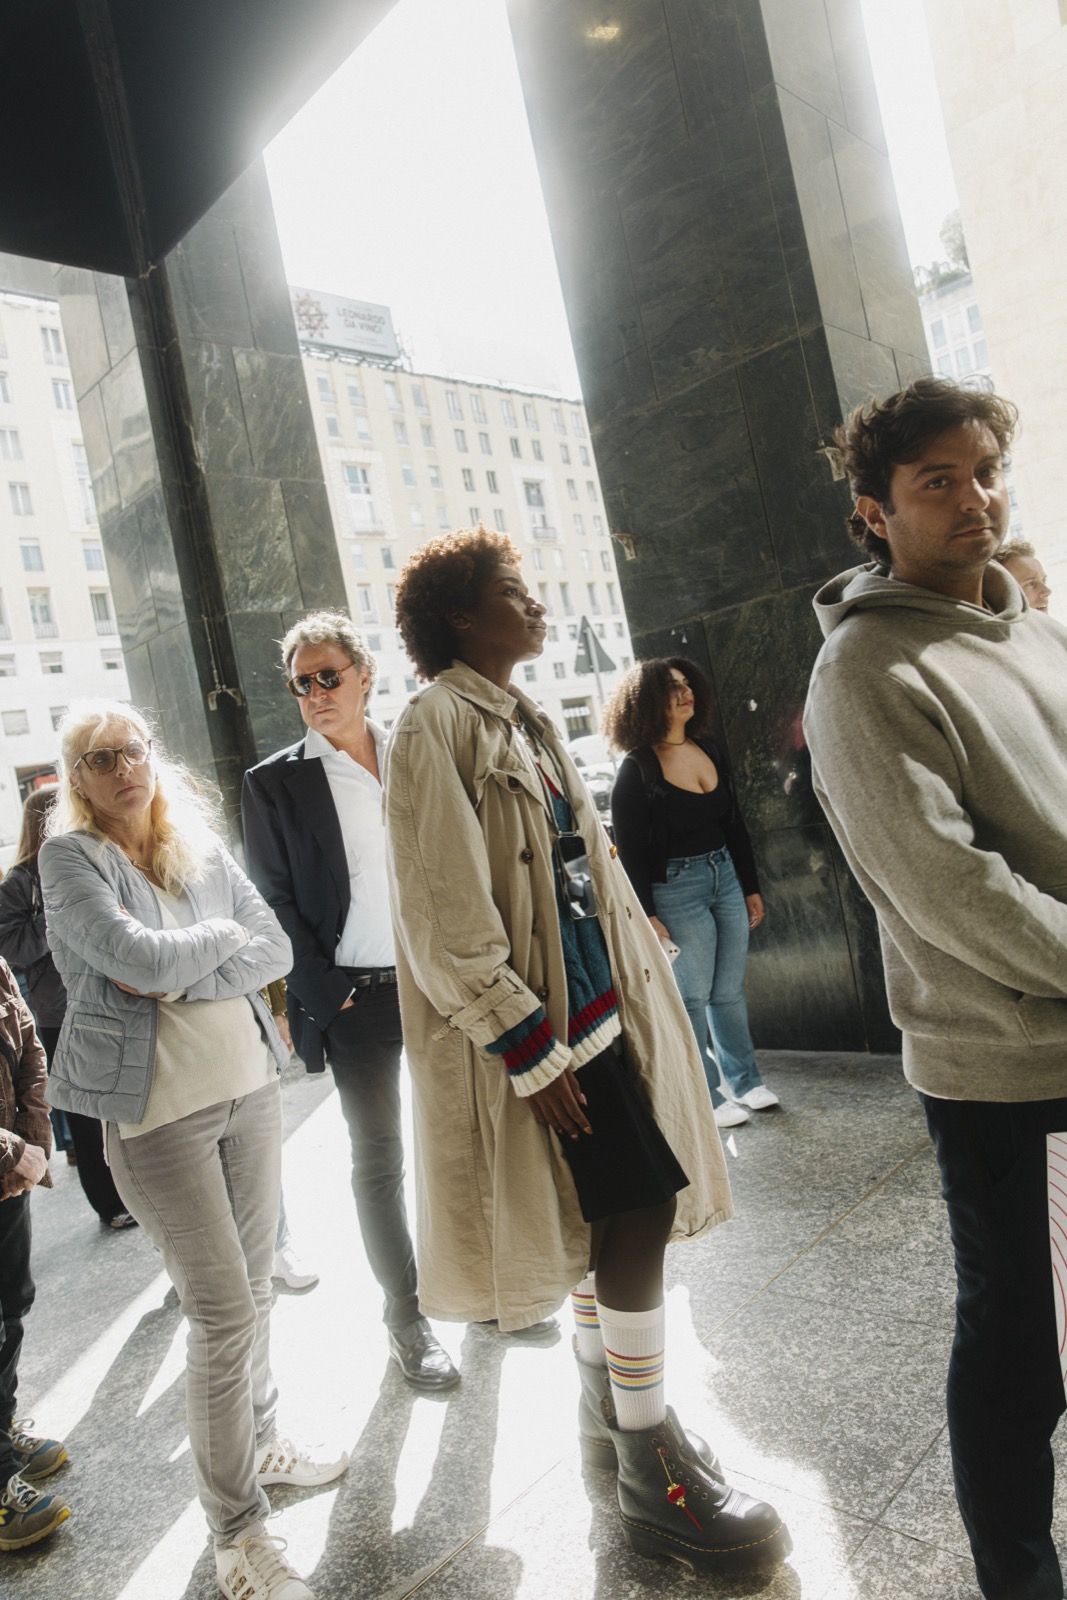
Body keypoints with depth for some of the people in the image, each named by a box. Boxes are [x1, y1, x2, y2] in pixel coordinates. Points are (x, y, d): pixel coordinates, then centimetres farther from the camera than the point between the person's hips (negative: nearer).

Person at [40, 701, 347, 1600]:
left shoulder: (201, 849, 5)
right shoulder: (70, 857, -8)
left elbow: (276, 950, -2)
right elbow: (141, 958, -23)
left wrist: (177, 979, -15)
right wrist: (220, 935, -6)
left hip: (249, 1085, 5)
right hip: (156, 1109, -5)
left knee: (252, 1288, 18)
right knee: (224, 1314, -1)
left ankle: (260, 1442, 41)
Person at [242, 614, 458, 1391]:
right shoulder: (275, 782, -3)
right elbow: (275, 904, -3)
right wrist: (326, 995, -9)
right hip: (355, 997, -2)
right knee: (379, 1157, 9)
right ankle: (406, 1315, 27)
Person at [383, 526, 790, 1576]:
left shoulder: (525, 720, 15)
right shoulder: (436, 724, -13)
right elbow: (446, 918, -18)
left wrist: (640, 971, 15)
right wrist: (532, 1053, -17)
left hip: (595, 1002, 9)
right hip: (541, 1025, -9)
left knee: (621, 1218, 16)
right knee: (639, 1212, -5)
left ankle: (607, 1415, 36)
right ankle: (653, 1476, 14)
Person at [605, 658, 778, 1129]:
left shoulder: (710, 751, 8)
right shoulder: (636, 770, -11)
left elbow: (735, 825, 13)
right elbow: (629, 850, -12)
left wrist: (751, 887, 15)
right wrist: (646, 915, -14)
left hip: (725, 877, 6)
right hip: (676, 890, -6)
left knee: (730, 991, 15)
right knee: (691, 997, 5)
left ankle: (744, 1081, 30)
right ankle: (705, 1098, 18)